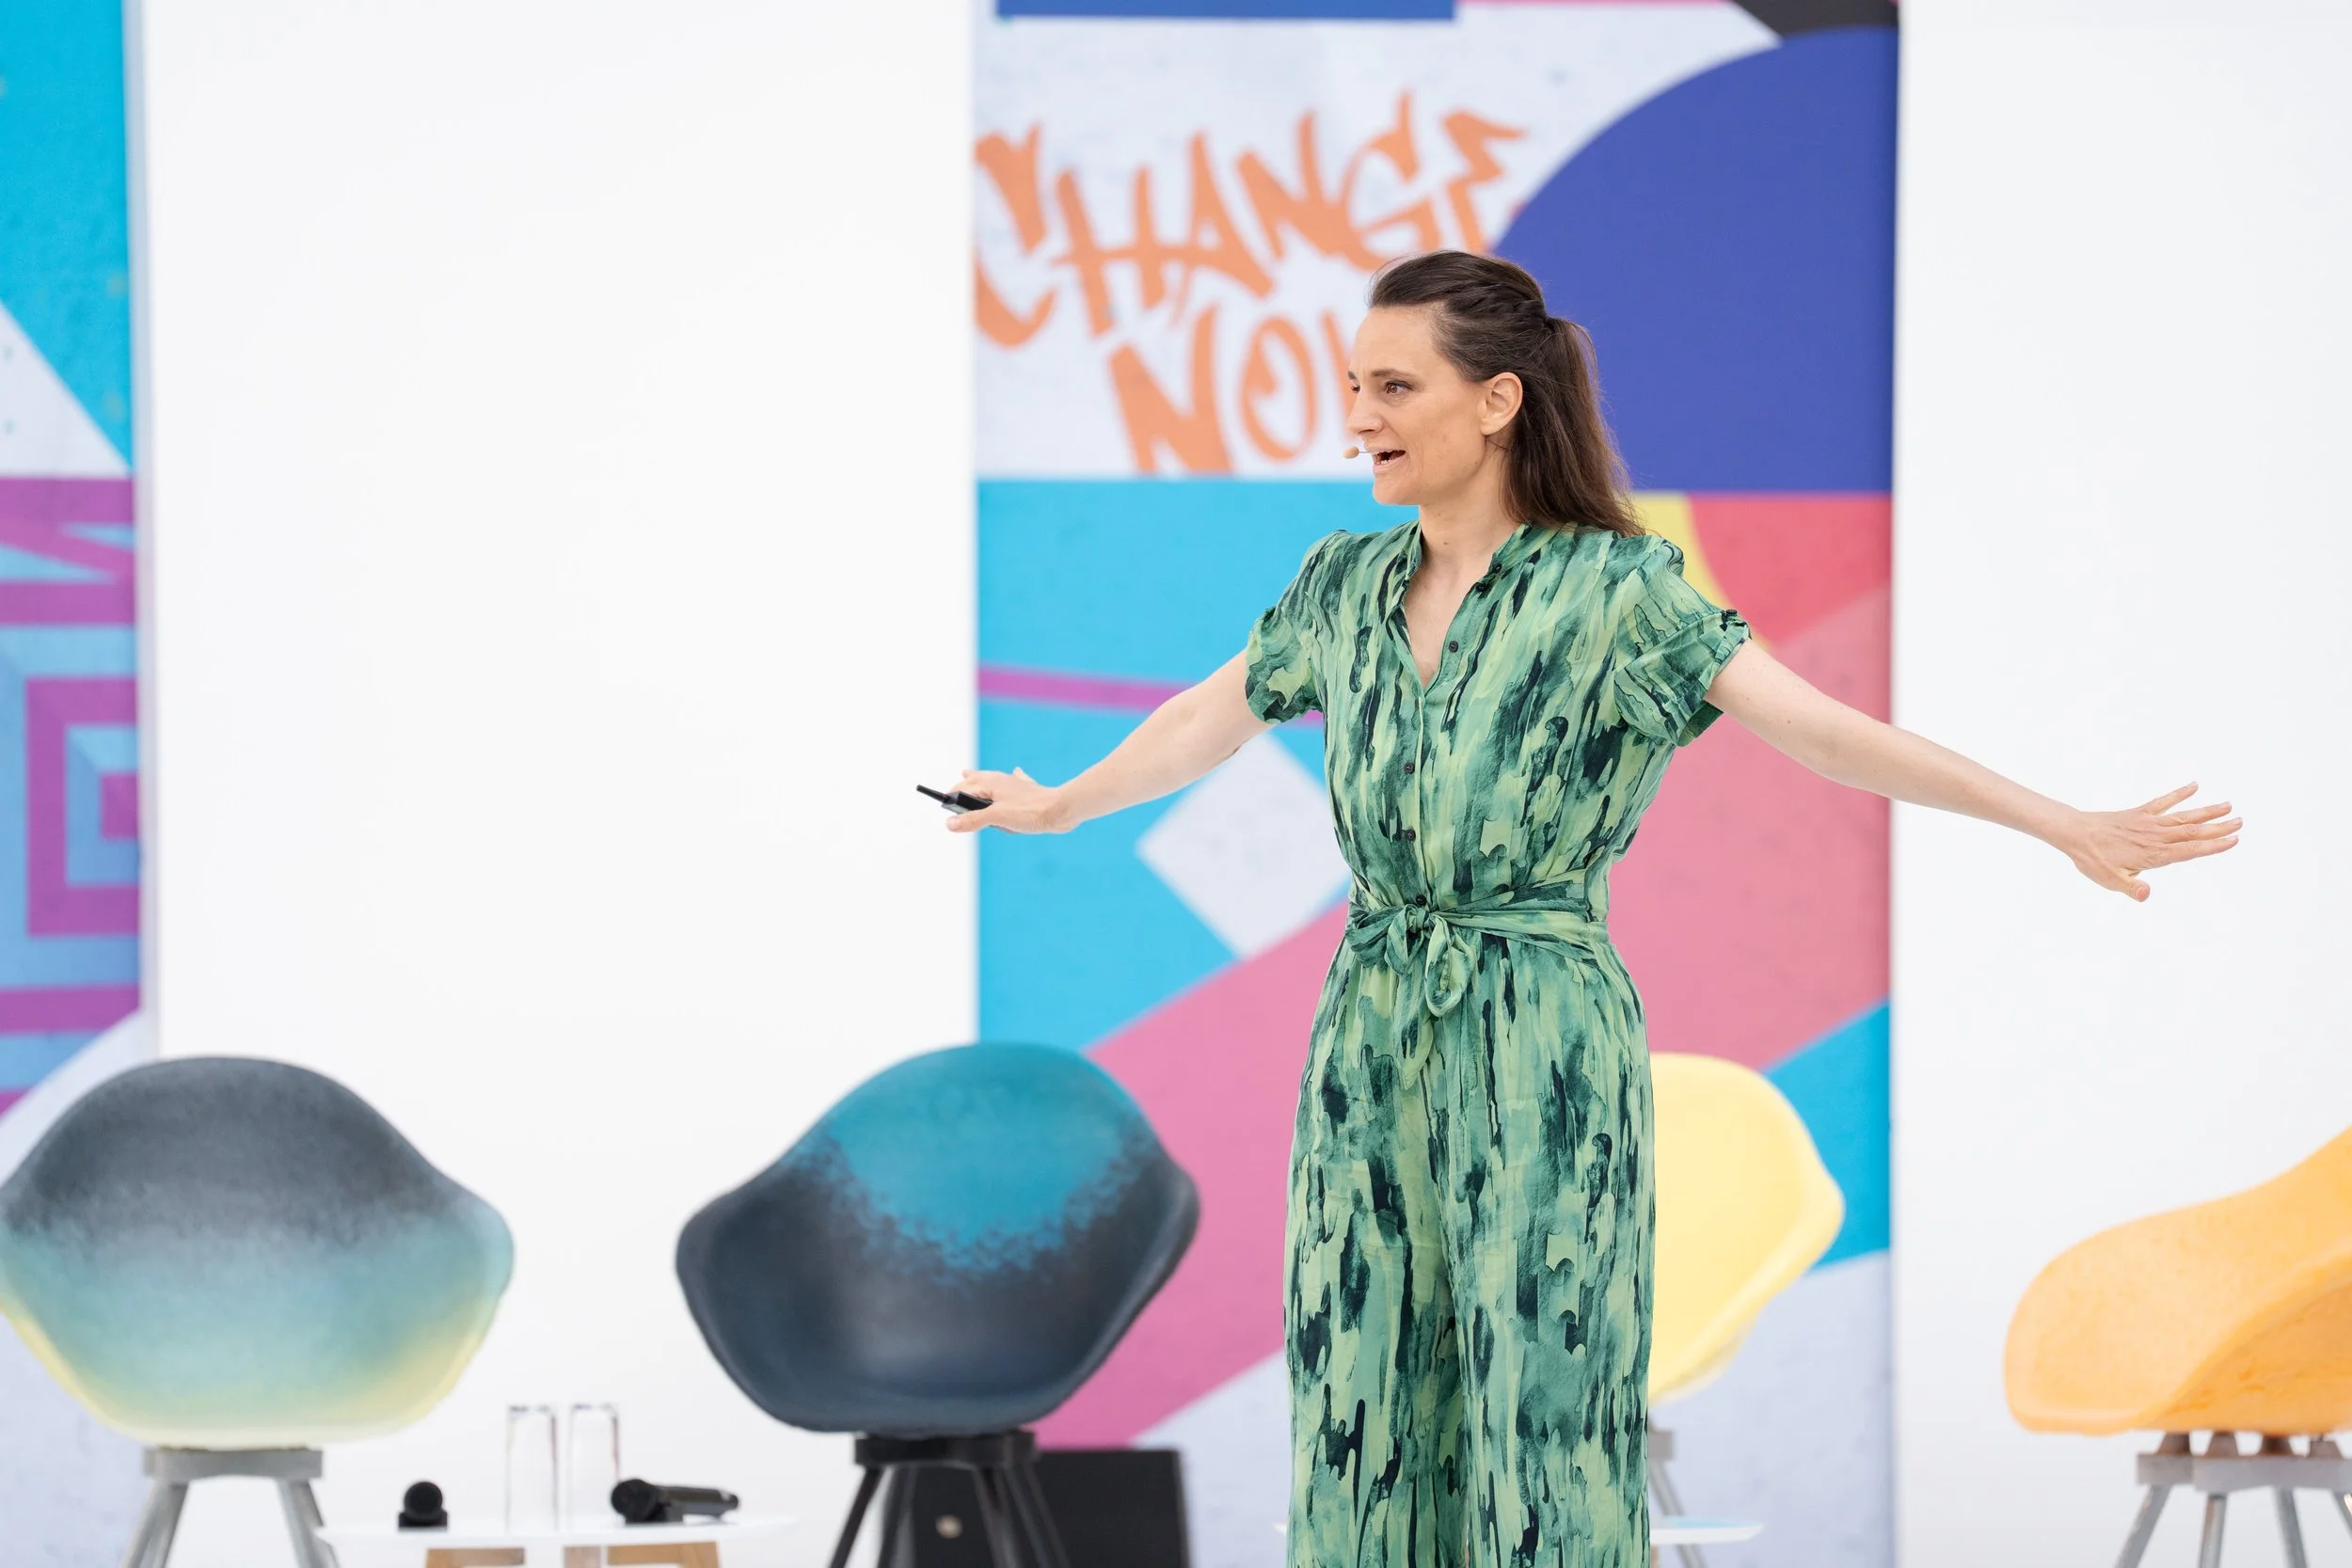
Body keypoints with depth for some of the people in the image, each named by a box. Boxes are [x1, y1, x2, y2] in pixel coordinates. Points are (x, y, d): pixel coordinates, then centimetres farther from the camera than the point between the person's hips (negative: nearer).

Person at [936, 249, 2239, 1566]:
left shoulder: (1616, 592, -8)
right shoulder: (1344, 587, 8)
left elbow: (1818, 728, -15)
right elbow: (1211, 720, 26)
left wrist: (2069, 827, -23)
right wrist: (1060, 806, 41)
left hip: (1543, 1044, -5)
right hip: (1369, 1036, 5)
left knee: (1538, 1388, -3)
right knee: (1360, 1394, 4)